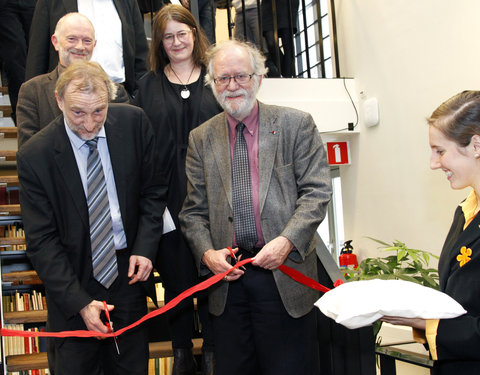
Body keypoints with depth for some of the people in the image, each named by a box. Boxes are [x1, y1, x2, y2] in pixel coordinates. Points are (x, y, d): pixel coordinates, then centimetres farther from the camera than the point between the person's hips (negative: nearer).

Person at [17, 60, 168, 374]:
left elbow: (154, 191, 4)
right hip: (74, 281, -2)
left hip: (128, 274, 2)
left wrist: (145, 248, -9)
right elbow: (41, 241, -12)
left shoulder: (134, 122, -8)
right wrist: (79, 302, -18)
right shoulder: (34, 156, -15)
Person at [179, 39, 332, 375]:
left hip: (286, 271, -2)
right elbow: (194, 211, 11)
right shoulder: (201, 138, 12)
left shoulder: (296, 125, 3)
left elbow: (317, 191, -3)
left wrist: (287, 240, -17)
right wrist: (207, 253, -7)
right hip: (227, 277, 3)